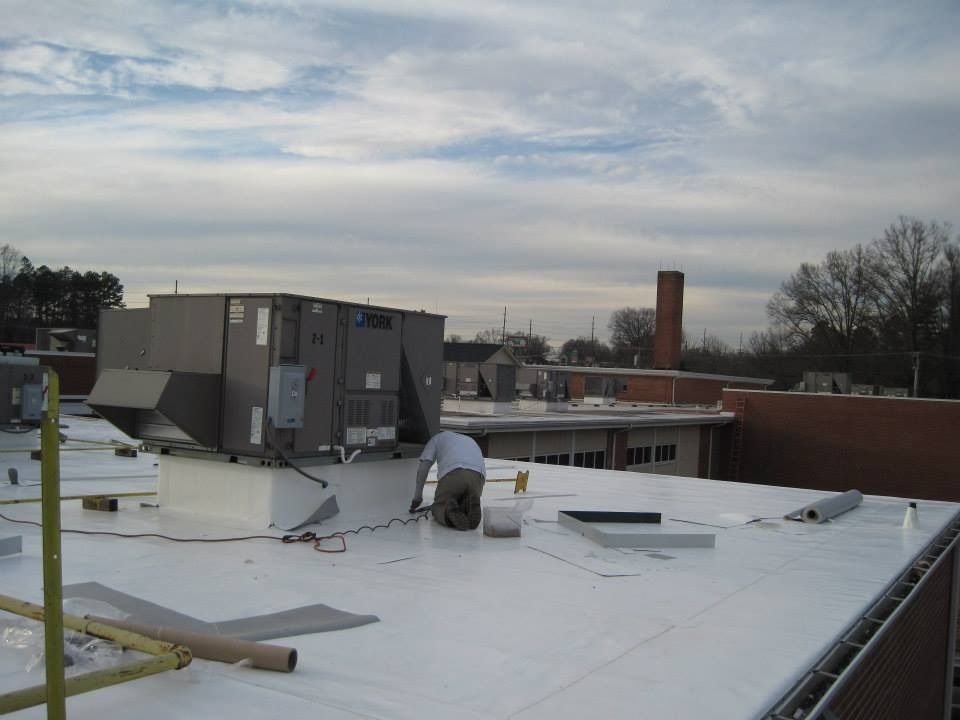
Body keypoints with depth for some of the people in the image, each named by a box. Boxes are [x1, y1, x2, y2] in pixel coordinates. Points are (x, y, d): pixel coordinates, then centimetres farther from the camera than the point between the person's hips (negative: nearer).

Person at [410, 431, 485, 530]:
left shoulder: (437, 438, 33)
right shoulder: (470, 441, 44)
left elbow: (423, 467, 20)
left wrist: (417, 495, 25)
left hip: (452, 473, -3)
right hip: (478, 476, 3)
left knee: (439, 508, 19)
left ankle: (451, 510, -16)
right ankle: (470, 506, -11)